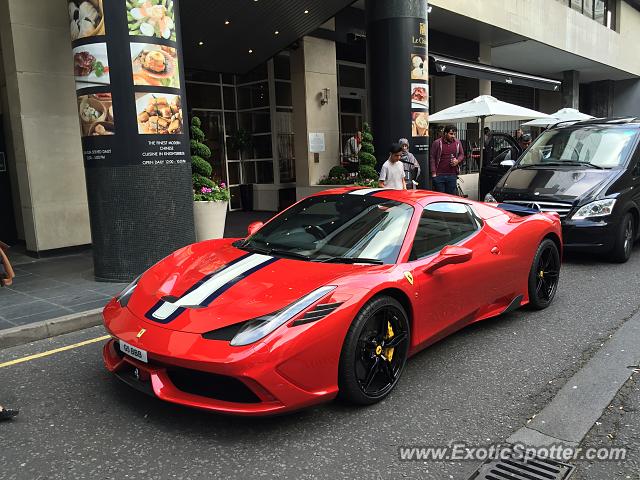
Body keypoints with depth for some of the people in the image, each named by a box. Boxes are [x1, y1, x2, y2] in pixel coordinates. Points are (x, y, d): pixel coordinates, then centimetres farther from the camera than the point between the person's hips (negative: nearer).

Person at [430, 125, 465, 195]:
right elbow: (432, 158, -2)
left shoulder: (457, 143, 9)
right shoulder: (437, 143, -2)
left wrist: (457, 161, -5)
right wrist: (433, 173, -8)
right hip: (439, 175, -3)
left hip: (452, 175, 3)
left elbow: (462, 154, 19)